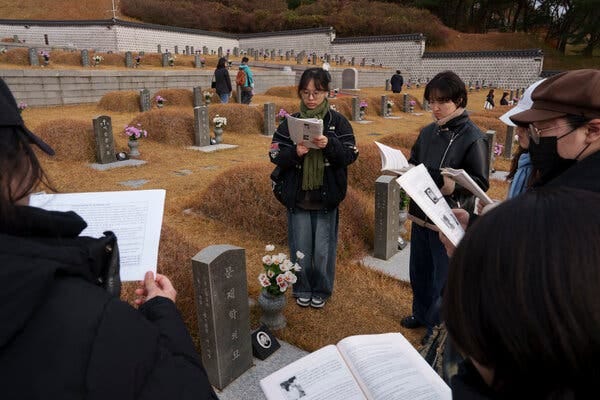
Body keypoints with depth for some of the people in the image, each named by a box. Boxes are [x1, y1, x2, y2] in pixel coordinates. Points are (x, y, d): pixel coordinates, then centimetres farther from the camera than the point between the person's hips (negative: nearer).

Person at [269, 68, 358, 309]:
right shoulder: (290, 122, 2)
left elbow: (350, 155, -6)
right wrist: (295, 152, -21)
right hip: (297, 197, 1)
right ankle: (302, 289, 33)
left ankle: (322, 290, 32)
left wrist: (330, 145, -24)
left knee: (323, 249, 9)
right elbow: (275, 156, -1)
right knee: (300, 248, 11)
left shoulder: (338, 122, -1)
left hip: (327, 197, -1)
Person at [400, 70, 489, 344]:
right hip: (421, 214, 6)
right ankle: (421, 314, 42)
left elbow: (481, 182, -13)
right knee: (418, 271, 20)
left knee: (443, 278, 9)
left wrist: (454, 186, -30)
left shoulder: (472, 138, -13)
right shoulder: (428, 132, 5)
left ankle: (438, 326, 29)